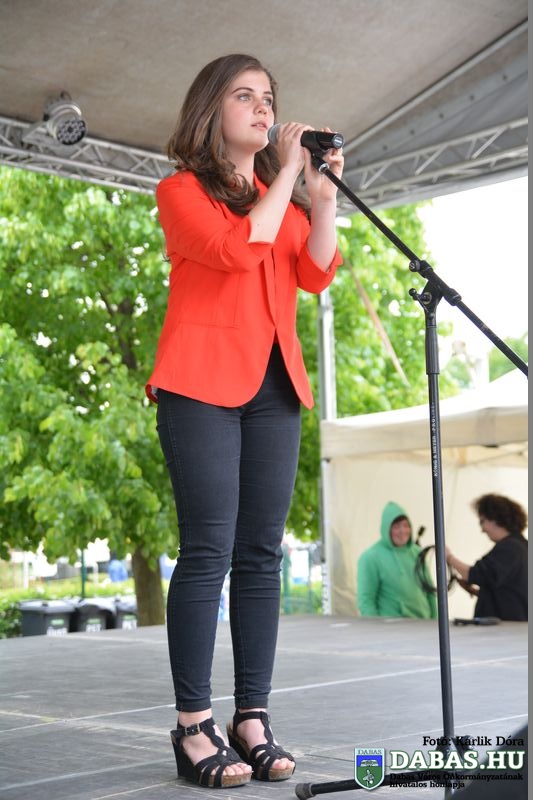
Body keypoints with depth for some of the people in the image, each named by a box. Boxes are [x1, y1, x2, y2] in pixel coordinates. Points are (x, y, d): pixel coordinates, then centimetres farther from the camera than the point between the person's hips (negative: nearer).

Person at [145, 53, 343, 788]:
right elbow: (238, 249, -15)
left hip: (274, 385, 6)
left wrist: (323, 194, -1)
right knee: (209, 551, -10)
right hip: (203, 382, -6)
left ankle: (253, 720, 5)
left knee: (262, 555, 1)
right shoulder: (181, 191, 4)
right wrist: (287, 176, -6)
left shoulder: (281, 195, 22)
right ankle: (194, 727, -6)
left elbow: (316, 273, 8)